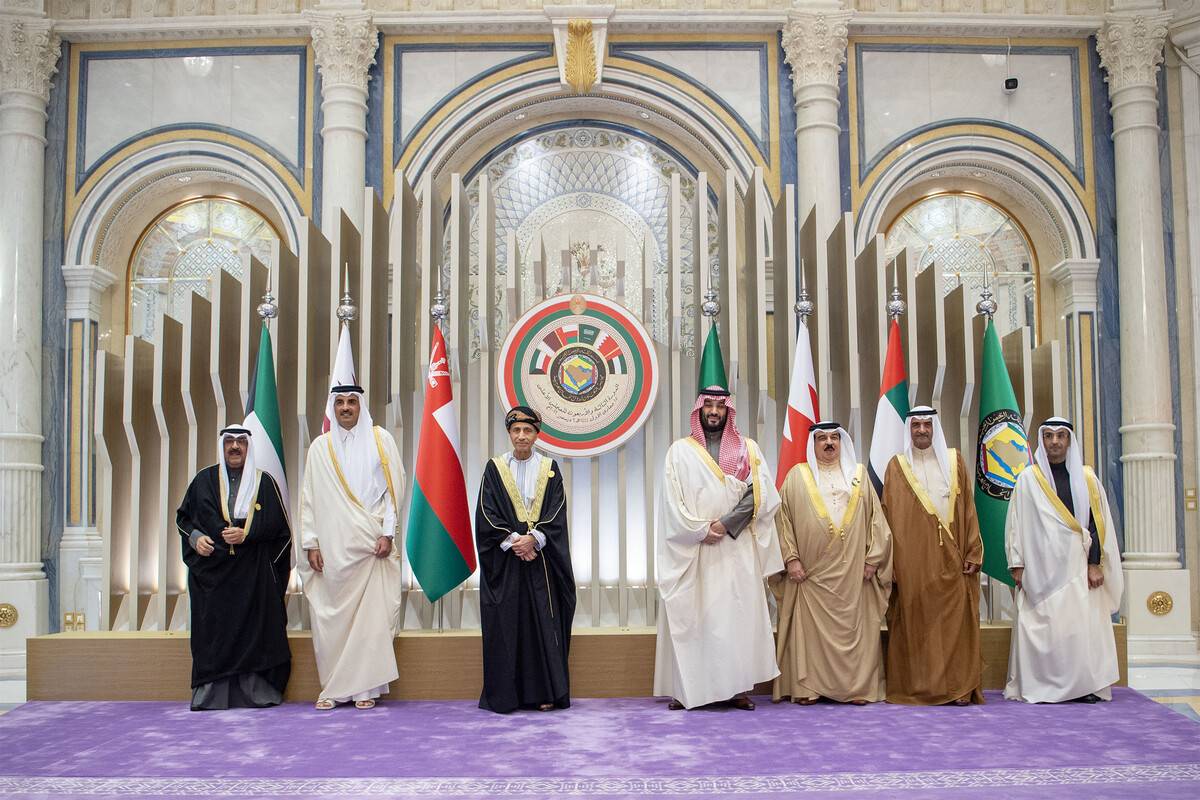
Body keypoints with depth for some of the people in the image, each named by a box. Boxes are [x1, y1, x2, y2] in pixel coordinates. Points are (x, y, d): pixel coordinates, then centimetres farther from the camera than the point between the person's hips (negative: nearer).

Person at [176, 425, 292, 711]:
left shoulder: (264, 482, 6)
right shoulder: (204, 480, 11)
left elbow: (278, 524, 2)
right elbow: (183, 517, 17)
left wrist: (246, 534, -11)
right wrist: (195, 537, -2)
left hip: (254, 572, -1)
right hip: (211, 569, 1)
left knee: (254, 629, -6)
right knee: (213, 629, -3)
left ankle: (255, 689, -1)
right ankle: (210, 693, 3)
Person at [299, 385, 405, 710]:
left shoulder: (380, 439, 6)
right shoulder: (320, 447, 10)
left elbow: (394, 487, 3)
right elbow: (309, 498, 9)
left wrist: (387, 533, -6)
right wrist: (310, 543, 2)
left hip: (371, 545, -1)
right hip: (332, 547, 1)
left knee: (372, 613, -4)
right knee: (331, 616, 0)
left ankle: (365, 686, 5)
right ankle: (333, 687, 10)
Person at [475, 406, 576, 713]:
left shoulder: (549, 469, 7)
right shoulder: (494, 468, 5)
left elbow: (556, 513, 0)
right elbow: (487, 514, -1)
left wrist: (534, 538, -16)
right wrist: (513, 541, -13)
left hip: (540, 558, 0)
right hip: (504, 559, 0)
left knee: (543, 621, -1)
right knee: (505, 624, -1)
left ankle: (544, 692, 4)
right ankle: (504, 695, 6)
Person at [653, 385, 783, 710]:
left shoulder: (748, 449, 10)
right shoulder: (680, 451, 7)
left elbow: (760, 495, -1)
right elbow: (672, 501, -1)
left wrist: (725, 524, -12)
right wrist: (702, 530, -12)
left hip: (737, 549, 1)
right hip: (693, 549, -1)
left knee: (737, 613, -2)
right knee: (690, 614, -1)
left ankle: (736, 687, 2)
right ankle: (685, 688, 2)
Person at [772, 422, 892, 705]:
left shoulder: (859, 474, 12)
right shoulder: (797, 475, 7)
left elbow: (875, 517, 10)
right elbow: (785, 519, 2)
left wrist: (873, 558, 1)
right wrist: (791, 558, -7)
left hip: (852, 572, 2)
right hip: (811, 570, -1)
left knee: (852, 626, 2)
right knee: (810, 627, -1)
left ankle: (857, 686, 8)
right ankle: (807, 687, 3)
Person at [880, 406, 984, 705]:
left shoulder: (953, 461, 10)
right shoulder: (897, 466, 7)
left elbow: (967, 509, 7)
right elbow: (889, 515, 2)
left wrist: (973, 553, -1)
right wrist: (891, 562, -6)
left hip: (950, 559, 1)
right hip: (912, 560, -1)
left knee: (954, 620, -1)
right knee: (915, 622, -1)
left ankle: (959, 687, 5)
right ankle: (916, 687, 5)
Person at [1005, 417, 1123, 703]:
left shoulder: (1086, 477, 9)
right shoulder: (1028, 478, 5)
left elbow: (1097, 522, 7)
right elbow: (1017, 522, 4)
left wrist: (1095, 564, -1)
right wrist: (1017, 564, -1)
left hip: (1078, 565, 1)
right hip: (1041, 567, -1)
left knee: (1083, 623, -3)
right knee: (1043, 624, -5)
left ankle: (1084, 685, 5)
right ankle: (1043, 686, 0)